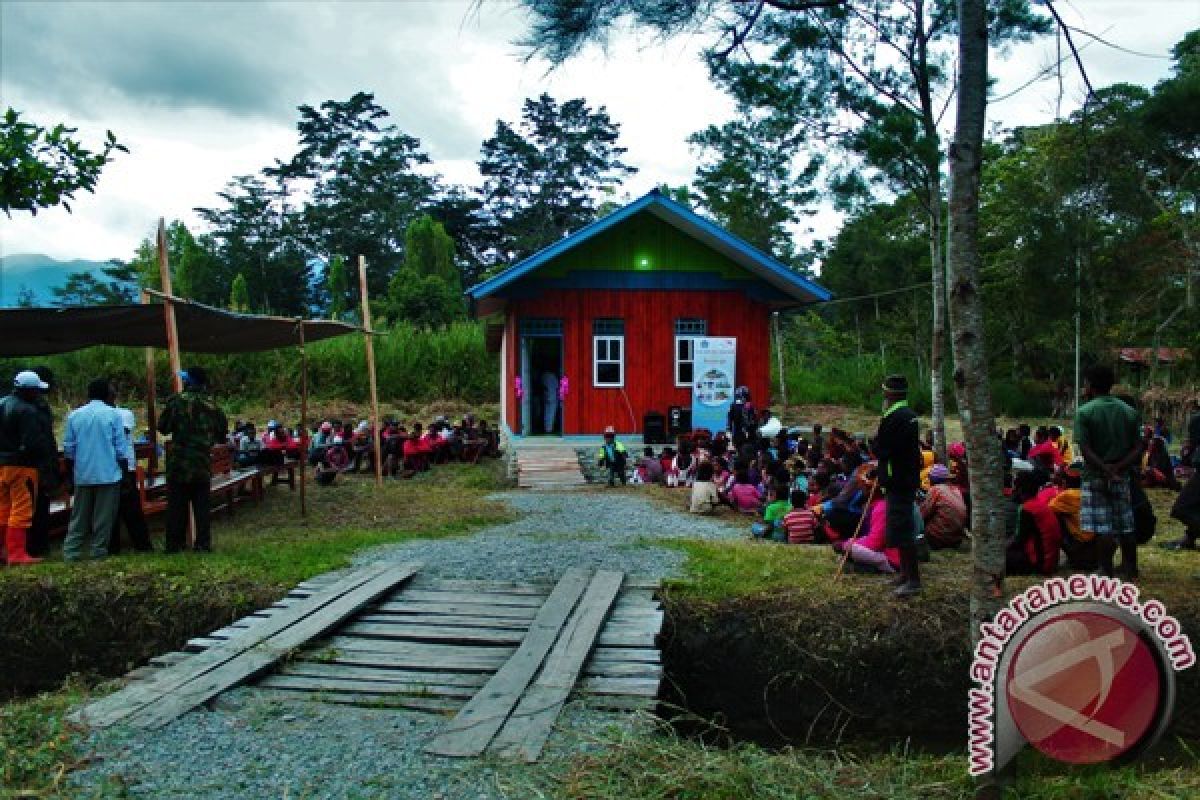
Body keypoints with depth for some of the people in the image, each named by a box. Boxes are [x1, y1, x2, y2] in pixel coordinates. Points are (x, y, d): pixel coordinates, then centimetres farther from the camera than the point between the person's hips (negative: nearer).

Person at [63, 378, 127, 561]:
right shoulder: (112, 414, -5)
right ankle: (99, 551, 4)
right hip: (108, 474, -4)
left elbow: (68, 449, 9)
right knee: (104, 515, 2)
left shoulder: (74, 415, 6)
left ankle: (70, 551, 7)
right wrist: (124, 470, 3)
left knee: (79, 515, 10)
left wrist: (70, 474, 18)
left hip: (82, 475, 4)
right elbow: (120, 447, -6)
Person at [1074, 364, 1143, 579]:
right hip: (1122, 478, 5)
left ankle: (1107, 572, 2)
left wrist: (1106, 471, -15)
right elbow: (1138, 449, -1)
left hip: (1096, 478, -5)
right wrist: (1118, 468, -9)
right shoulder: (1129, 412, 6)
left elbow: (1086, 450, -17)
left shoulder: (1084, 412, -9)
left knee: (1104, 528, -2)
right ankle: (1130, 569, 23)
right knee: (1126, 526, 13)